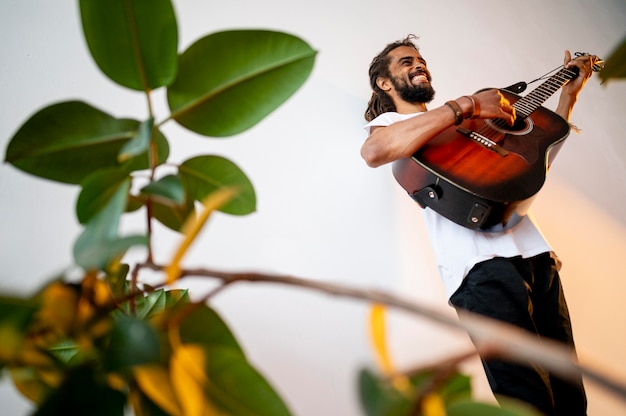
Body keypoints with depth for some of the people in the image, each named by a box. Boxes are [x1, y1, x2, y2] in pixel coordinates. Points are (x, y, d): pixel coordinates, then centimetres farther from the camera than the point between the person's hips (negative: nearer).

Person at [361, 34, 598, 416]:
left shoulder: (469, 123, 30)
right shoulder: (391, 122, 9)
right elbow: (374, 151, -18)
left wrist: (570, 92, 30)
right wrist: (466, 105, -15)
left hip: (535, 253, 7)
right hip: (482, 261, -7)